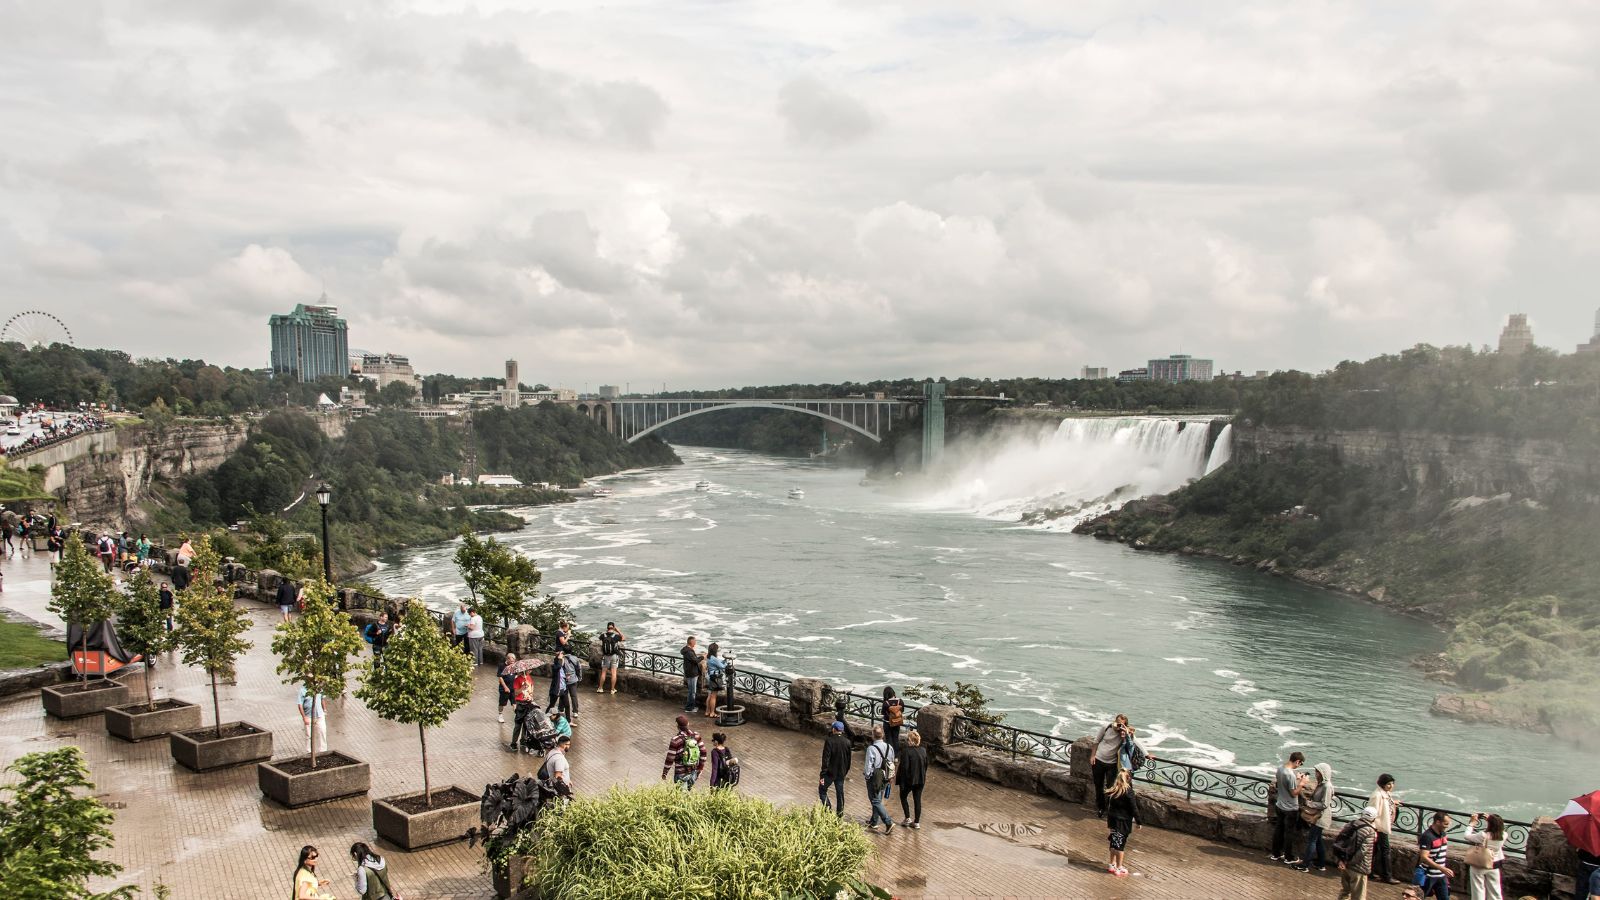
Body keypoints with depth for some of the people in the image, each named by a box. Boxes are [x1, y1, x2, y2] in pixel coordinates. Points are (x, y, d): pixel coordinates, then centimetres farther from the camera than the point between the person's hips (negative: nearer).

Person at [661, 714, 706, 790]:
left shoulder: (676, 740, -19)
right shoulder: (696, 736, -5)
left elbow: (670, 759, -14)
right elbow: (703, 752, 2)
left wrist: (664, 773, -2)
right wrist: (700, 768, 13)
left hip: (681, 774, -5)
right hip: (694, 771, 5)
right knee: (689, 790, 23)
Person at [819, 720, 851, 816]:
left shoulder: (829, 741, -19)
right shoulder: (847, 742, -3)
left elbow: (825, 759, -19)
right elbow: (849, 759, 6)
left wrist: (822, 775, -16)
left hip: (830, 772, -5)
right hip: (841, 772, 5)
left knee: (822, 790, 12)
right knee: (840, 793, 17)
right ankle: (840, 814, 24)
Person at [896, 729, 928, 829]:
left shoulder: (907, 752, -21)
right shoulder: (923, 750, -2)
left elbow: (904, 767, -21)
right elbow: (926, 764, 8)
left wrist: (900, 780, -12)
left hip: (909, 779, -5)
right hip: (921, 780, 5)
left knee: (903, 796, 18)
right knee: (918, 799, 12)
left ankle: (908, 818, 14)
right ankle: (917, 822, 17)